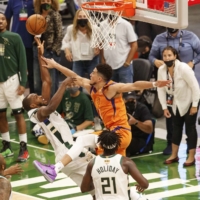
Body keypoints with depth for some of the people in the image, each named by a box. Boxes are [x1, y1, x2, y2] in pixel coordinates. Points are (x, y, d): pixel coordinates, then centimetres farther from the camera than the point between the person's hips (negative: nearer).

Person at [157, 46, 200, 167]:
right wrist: (164, 107, -5)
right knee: (176, 127, 12)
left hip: (189, 102, -5)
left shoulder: (184, 68, -29)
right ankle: (174, 155, 22)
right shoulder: (161, 70, -13)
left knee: (190, 128, -2)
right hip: (177, 103, 5)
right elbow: (161, 89, -4)